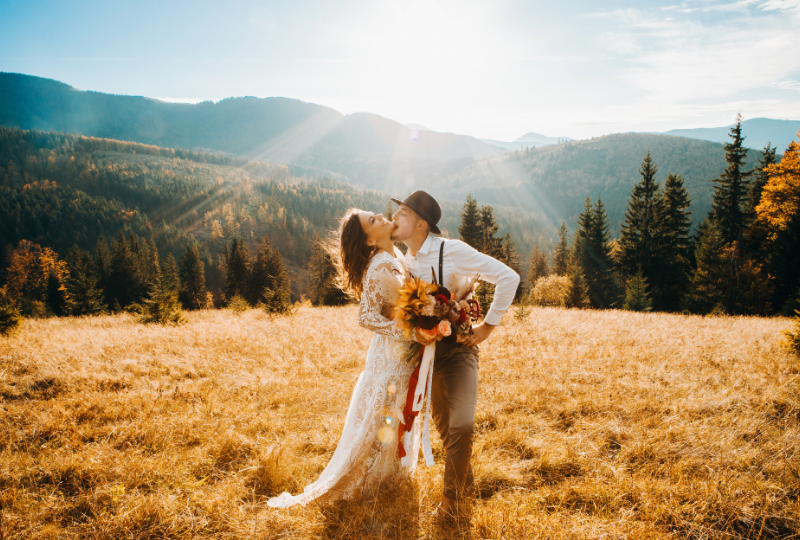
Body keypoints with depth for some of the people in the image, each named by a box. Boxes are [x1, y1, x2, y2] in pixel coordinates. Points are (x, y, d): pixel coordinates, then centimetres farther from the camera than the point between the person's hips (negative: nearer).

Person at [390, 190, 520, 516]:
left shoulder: (452, 251, -18)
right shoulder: (403, 262, 1)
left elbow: (508, 277, -16)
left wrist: (489, 325, -14)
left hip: (458, 350, -5)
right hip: (427, 353, 5)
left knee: (462, 425, -17)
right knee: (443, 427, 13)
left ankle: (451, 495, 5)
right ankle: (466, 483, 37)